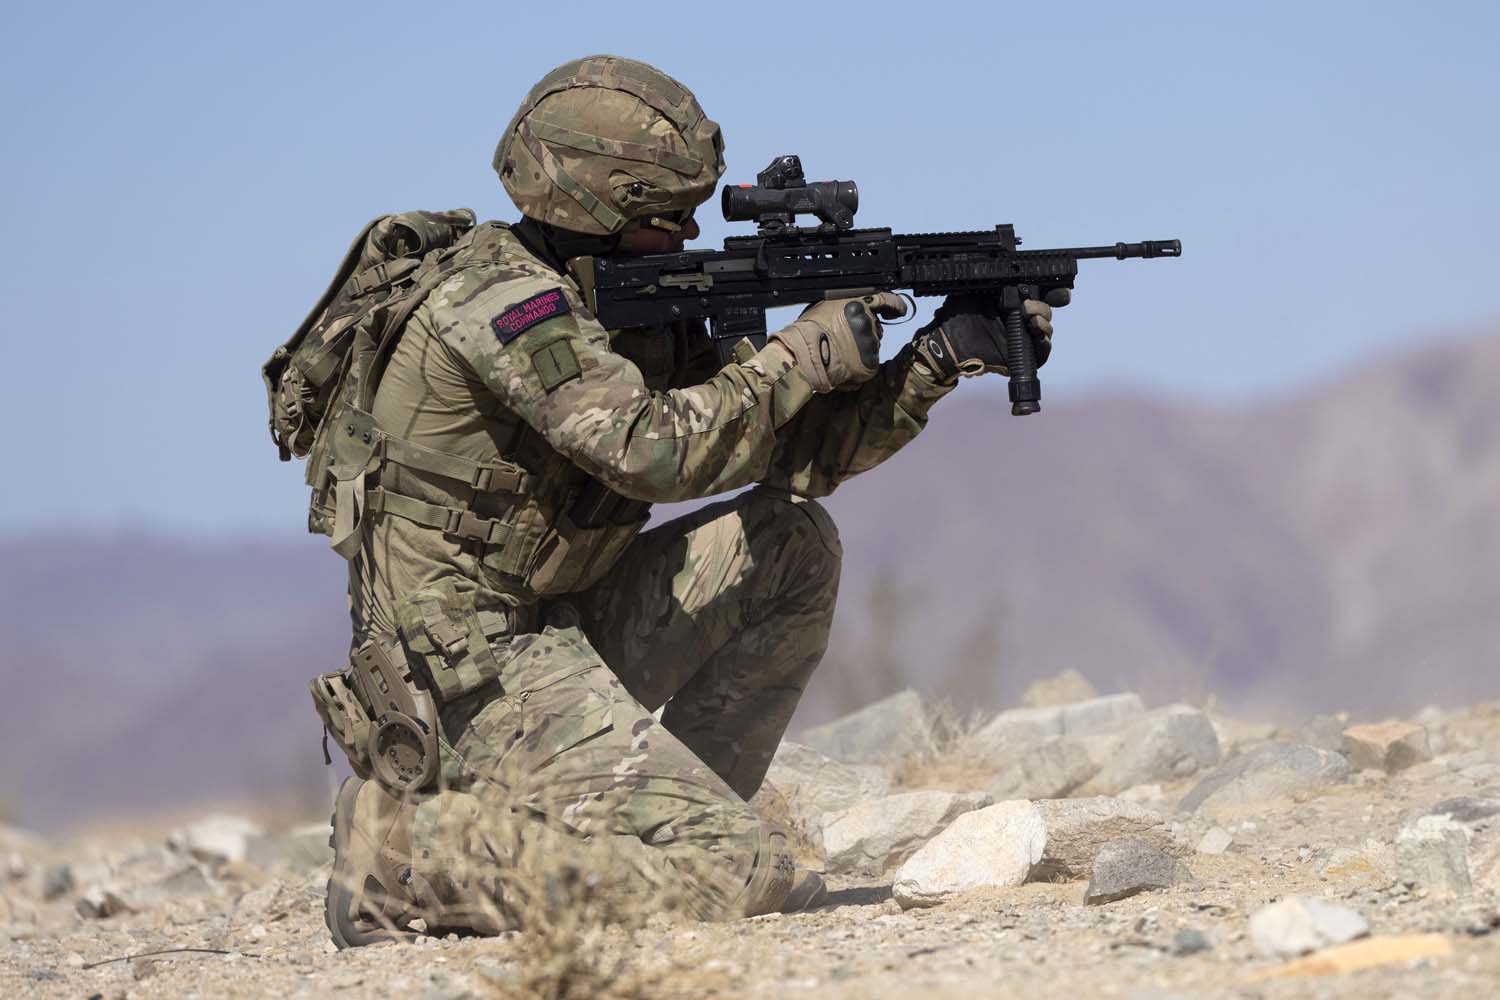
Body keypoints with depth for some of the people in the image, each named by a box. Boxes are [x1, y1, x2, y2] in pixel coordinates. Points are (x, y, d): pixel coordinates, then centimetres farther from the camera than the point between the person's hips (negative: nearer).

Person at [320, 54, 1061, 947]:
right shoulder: (505, 302, -18)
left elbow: (797, 453, 11)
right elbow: (651, 451, -28)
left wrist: (938, 361, 0)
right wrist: (804, 354, -16)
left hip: (555, 630, 9)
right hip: (476, 671, -9)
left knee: (794, 545, 7)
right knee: (741, 880, -17)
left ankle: (677, 818, 9)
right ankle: (401, 850, -9)